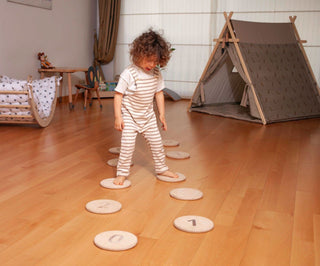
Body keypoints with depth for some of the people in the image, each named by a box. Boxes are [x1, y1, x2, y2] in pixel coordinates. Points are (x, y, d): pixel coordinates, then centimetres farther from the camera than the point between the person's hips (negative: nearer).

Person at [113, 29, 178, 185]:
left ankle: (161, 168, 31)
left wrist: (161, 114, 7)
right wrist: (118, 116, -19)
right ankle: (122, 173, 8)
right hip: (129, 115, -5)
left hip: (148, 116, 5)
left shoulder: (156, 73, -4)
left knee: (157, 142, 12)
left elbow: (159, 93, 6)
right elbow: (118, 95, -16)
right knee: (128, 144, -8)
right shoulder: (129, 74, -20)